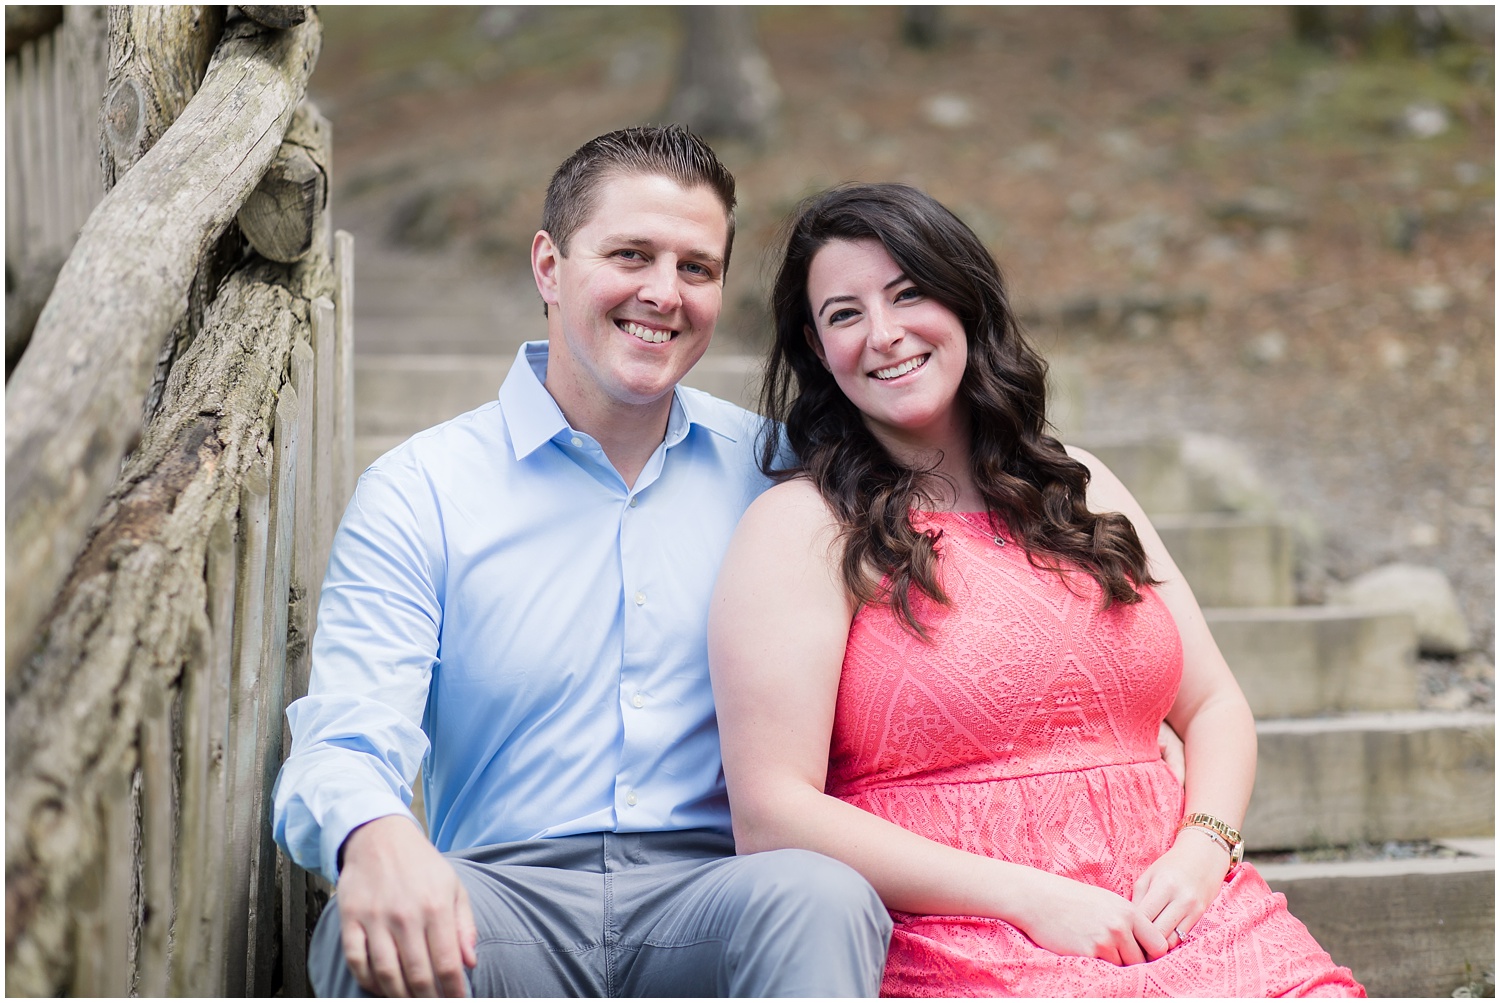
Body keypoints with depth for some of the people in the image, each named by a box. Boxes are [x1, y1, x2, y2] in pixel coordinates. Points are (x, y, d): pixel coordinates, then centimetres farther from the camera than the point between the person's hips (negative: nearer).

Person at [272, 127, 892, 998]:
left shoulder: (770, 472, 12)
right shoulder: (417, 492, 5)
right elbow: (345, 745, -6)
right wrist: (374, 835, -32)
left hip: (710, 894, 1)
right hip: (508, 888, -1)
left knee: (822, 896, -33)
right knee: (382, 925, -34)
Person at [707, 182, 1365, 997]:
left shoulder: (1078, 488, 17)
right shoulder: (803, 526, 0)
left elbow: (1214, 706, 19)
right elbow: (771, 819, -8)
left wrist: (1202, 850, -3)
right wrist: (1033, 899, -12)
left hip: (1181, 919, 5)